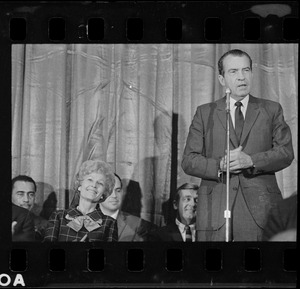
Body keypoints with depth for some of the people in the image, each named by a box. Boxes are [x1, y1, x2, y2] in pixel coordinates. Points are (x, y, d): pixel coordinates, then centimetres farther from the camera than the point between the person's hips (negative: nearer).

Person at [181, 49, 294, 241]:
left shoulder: (271, 110, 14)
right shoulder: (205, 113, 14)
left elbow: (286, 153, 4)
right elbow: (188, 160, 7)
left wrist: (251, 160, -13)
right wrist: (219, 166, -11)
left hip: (259, 207, 0)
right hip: (215, 209, 0)